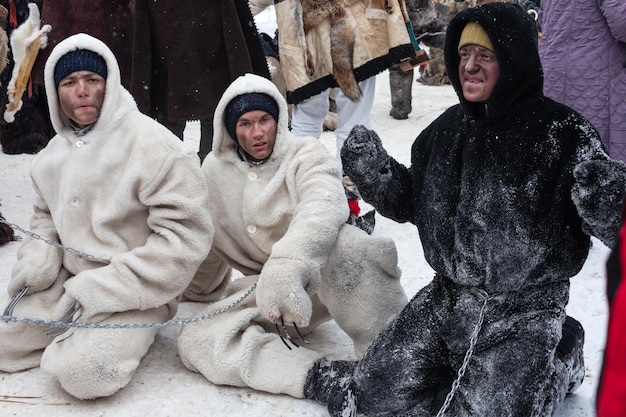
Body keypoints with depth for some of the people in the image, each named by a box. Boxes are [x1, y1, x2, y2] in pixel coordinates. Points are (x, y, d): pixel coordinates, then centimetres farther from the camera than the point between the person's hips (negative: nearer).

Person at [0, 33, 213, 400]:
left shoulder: (154, 146, -17)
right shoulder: (53, 155, 7)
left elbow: (187, 234, -21)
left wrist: (103, 288, -21)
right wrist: (37, 259, -1)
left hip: (130, 293, -7)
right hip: (67, 282, 7)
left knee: (82, 371, -27)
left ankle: (125, 337, 3)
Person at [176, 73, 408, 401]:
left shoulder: (306, 155, -6)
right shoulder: (215, 171, 7)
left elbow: (323, 207, -29)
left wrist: (286, 268, -48)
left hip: (322, 275, -4)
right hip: (263, 289, 4)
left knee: (347, 244, -39)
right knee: (195, 340, -23)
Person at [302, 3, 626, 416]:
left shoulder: (562, 132, -14)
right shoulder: (447, 128, 4)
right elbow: (412, 203, 13)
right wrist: (372, 170, -6)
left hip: (526, 310, -5)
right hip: (448, 296, 5)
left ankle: (559, 363, 13)